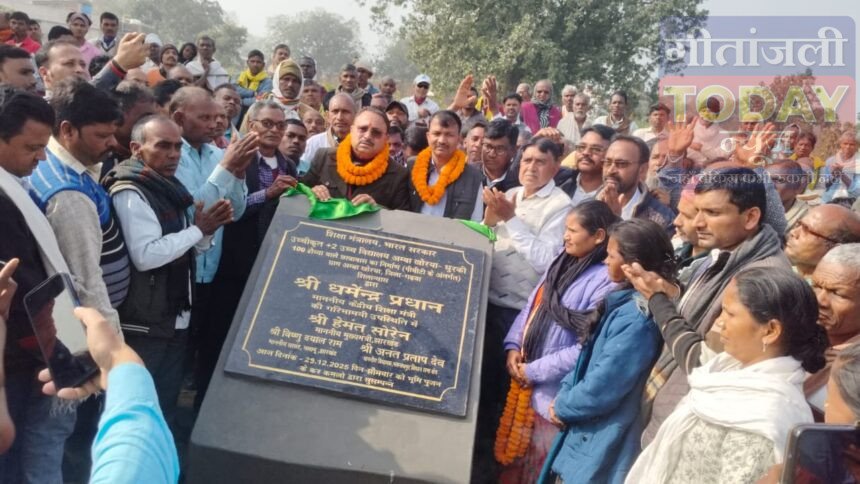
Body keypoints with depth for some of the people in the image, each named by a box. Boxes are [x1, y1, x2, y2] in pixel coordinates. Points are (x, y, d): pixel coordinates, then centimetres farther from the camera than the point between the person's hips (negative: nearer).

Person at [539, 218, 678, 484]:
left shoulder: (636, 318, -26)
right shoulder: (623, 301, 4)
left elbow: (602, 387, -25)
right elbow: (587, 358, 10)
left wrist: (563, 407, -9)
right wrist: (563, 396, 0)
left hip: (602, 439, -8)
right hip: (586, 428, 8)